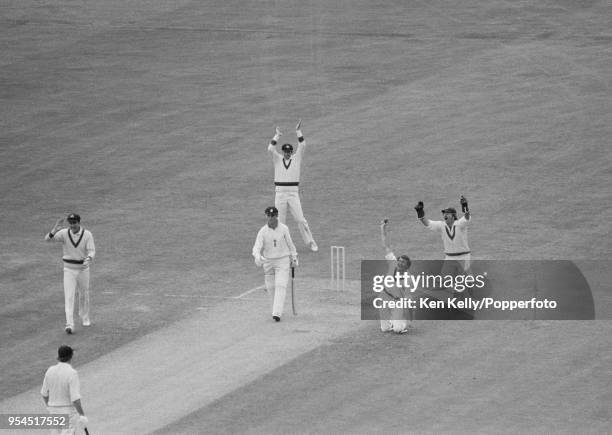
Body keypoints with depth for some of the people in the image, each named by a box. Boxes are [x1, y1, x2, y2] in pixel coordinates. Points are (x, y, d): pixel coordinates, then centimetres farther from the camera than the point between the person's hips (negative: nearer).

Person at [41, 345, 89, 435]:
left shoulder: (50, 371, -1)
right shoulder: (72, 373, -18)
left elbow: (44, 394, 10)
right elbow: (75, 398, -22)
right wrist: (82, 414, -10)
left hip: (53, 410, 6)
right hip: (69, 412, -6)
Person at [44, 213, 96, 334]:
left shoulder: (87, 234, -11)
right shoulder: (64, 233, -10)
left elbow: (91, 251, -16)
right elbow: (47, 238, -20)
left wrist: (88, 259, -39)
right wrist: (55, 229, -39)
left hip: (83, 268, 1)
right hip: (69, 269, -1)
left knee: (84, 295, 16)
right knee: (69, 297, -10)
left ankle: (85, 318, 40)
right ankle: (69, 325, -17)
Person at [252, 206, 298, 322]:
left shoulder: (284, 229, -7)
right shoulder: (263, 231, -8)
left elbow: (290, 244, 6)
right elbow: (257, 247, -18)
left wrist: (294, 259, 11)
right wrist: (258, 257, -38)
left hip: (283, 261, -2)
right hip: (268, 262, 2)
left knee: (280, 287, -14)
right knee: (271, 288, 9)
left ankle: (277, 313, -22)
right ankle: (277, 310, 31)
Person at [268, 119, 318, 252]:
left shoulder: (296, 159, 7)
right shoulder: (277, 159, 7)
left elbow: (302, 146, -6)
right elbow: (270, 149, -10)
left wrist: (298, 131, -10)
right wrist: (277, 135, -10)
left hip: (293, 193, -1)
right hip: (280, 193, 1)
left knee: (300, 220, -3)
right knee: (280, 221, 3)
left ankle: (311, 243, 2)